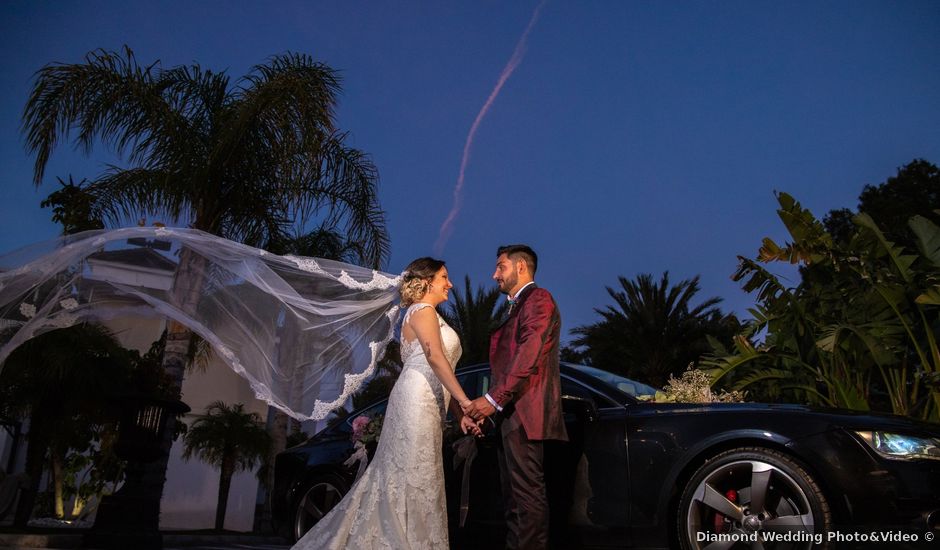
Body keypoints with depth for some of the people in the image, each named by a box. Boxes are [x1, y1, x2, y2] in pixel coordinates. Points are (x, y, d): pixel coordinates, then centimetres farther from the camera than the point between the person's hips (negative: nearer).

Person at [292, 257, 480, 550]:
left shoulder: (431, 316, 25)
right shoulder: (422, 310, -4)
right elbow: (435, 357, -19)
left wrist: (460, 415, 11)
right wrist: (465, 400, -23)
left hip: (426, 404, 9)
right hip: (417, 402, -9)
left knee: (405, 475, 10)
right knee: (412, 476, -6)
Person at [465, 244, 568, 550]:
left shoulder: (538, 299, -5)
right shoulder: (516, 307, 25)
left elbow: (528, 356, -18)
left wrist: (493, 399, -20)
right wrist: (492, 405, 12)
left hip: (524, 411, -10)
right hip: (508, 411, 10)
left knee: (528, 493, -7)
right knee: (512, 494, 13)